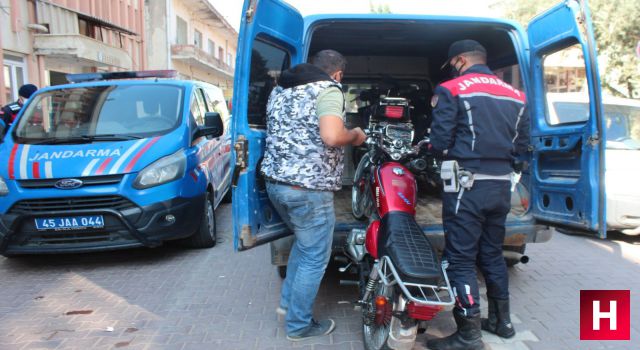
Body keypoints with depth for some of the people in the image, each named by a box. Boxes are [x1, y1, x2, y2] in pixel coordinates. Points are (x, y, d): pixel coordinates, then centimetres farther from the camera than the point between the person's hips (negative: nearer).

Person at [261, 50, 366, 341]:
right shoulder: (328, 90, -10)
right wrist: (355, 136, -6)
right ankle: (299, 325, 20)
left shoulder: (280, 88, 16)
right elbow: (332, 137, -26)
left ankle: (287, 302, 36)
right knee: (314, 259, 7)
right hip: (308, 187, -8)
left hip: (274, 181, 9)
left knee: (303, 242, 28)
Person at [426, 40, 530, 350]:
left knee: (461, 258, 0)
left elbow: (440, 142, -11)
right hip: (502, 183, 7)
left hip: (468, 183, -7)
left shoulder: (451, 90, -6)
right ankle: (501, 319, 33)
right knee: (491, 253, 20)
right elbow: (521, 145, 13)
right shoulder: (515, 95, 12)